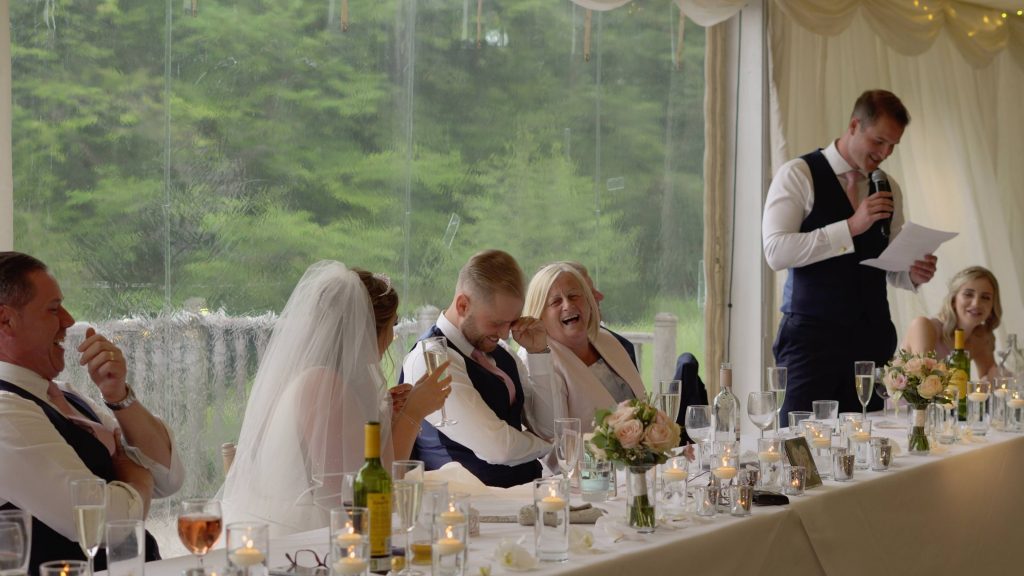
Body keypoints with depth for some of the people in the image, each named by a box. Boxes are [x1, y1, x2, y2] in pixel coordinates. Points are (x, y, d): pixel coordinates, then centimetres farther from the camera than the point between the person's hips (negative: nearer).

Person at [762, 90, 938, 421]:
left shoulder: (888, 188, 14)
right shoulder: (799, 175, -4)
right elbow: (776, 251, -16)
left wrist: (913, 274, -2)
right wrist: (851, 226, -21)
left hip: (872, 336, 5)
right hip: (813, 334, -5)